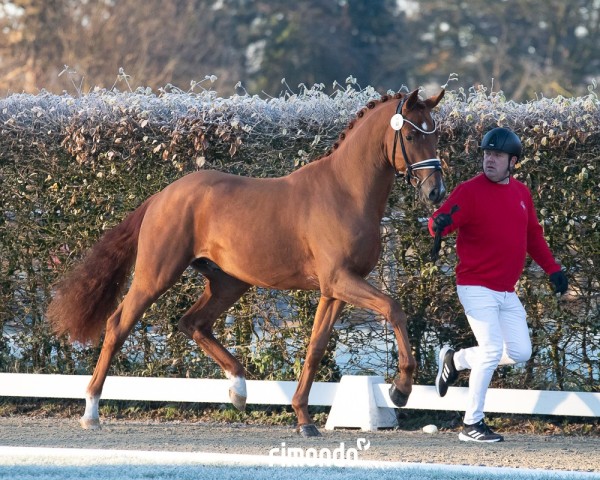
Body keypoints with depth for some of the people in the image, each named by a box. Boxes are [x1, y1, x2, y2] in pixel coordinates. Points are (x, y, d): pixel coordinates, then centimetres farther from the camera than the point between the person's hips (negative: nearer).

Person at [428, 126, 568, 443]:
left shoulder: (521, 193, 10)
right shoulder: (470, 191, -10)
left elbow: (533, 235, 19)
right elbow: (439, 223, -21)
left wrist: (552, 269, 10)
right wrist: (440, 224, -45)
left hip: (507, 292, 7)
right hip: (476, 287, -7)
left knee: (520, 352, 5)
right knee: (493, 348, -15)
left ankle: (456, 360, 24)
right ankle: (472, 425, -6)